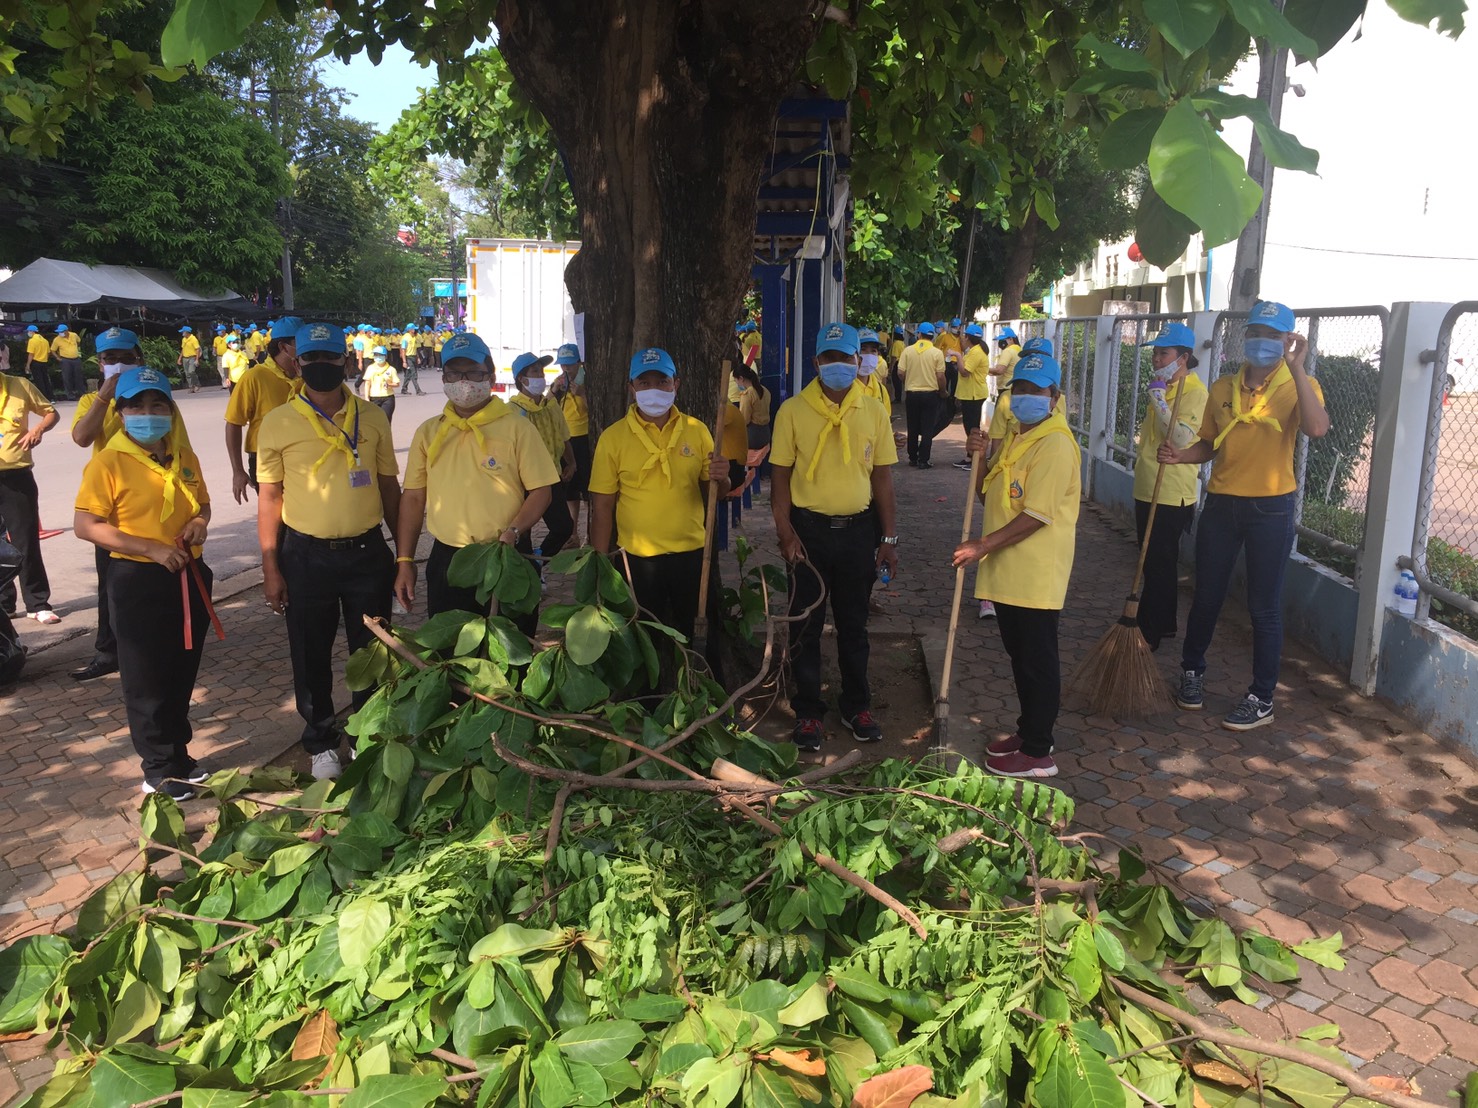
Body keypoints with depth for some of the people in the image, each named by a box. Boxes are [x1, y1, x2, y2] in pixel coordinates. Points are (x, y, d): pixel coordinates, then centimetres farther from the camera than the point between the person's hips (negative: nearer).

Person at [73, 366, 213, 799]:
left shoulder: (184, 456, 7)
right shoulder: (108, 462, -11)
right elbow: (85, 526, -16)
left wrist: (200, 521, -3)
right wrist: (152, 549, -21)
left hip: (189, 575, 6)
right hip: (138, 581, -6)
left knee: (183, 672, 16)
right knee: (146, 680, 5)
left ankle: (178, 752, 32)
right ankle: (160, 769, 17)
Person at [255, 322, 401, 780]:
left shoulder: (372, 418, 3)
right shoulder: (279, 422, -3)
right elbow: (269, 497, -1)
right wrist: (270, 568, -3)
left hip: (367, 552, 2)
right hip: (306, 556, -1)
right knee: (311, 655, 10)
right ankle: (321, 742, 28)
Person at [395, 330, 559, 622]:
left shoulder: (517, 428, -3)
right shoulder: (428, 433, 7)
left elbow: (541, 491, -4)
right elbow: (413, 499, 9)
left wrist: (511, 534, -19)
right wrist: (404, 561, 5)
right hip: (445, 562, 3)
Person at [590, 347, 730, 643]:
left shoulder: (697, 430, 3)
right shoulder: (613, 437, -3)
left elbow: (715, 493, 10)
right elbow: (602, 508, -1)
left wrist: (721, 479, -12)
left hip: (692, 555, 2)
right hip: (638, 560, -1)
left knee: (688, 636, 11)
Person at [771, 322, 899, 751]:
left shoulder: (873, 411, 1)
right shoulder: (793, 410, -5)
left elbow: (882, 476, 4)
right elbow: (780, 475, -3)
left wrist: (889, 538, 2)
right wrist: (786, 533, -10)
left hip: (859, 529, 2)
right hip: (809, 528, -2)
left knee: (854, 623, 14)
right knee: (806, 624, 7)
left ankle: (856, 706, 29)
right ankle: (808, 711, 21)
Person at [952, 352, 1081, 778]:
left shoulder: (1055, 444, -17)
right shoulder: (1016, 436, 14)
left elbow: (1037, 515, -22)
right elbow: (989, 494, 17)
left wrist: (985, 545, -21)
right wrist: (980, 457, 0)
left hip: (1036, 576, -9)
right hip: (1007, 572, 9)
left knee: (1037, 662, 1)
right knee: (1020, 656, 19)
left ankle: (1038, 753, 12)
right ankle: (1028, 731, 34)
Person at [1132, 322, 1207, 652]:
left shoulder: (1194, 391, -14)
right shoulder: (1164, 387, 15)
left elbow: (1181, 438, -26)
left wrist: (1159, 402, -24)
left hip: (1171, 494, -10)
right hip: (1148, 490, 10)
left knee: (1159, 566, -2)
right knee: (1157, 563, 18)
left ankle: (1149, 632, 5)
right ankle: (1165, 624, 30)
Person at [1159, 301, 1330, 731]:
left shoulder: (1298, 386, -6)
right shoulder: (1223, 388, 7)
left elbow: (1317, 428, -27)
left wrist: (1296, 369, -26)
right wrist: (1180, 455, -5)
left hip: (1271, 509, -4)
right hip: (1221, 504, 4)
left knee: (1264, 608, 4)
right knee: (1206, 598, 14)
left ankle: (1262, 699, 16)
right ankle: (1192, 671, 34)